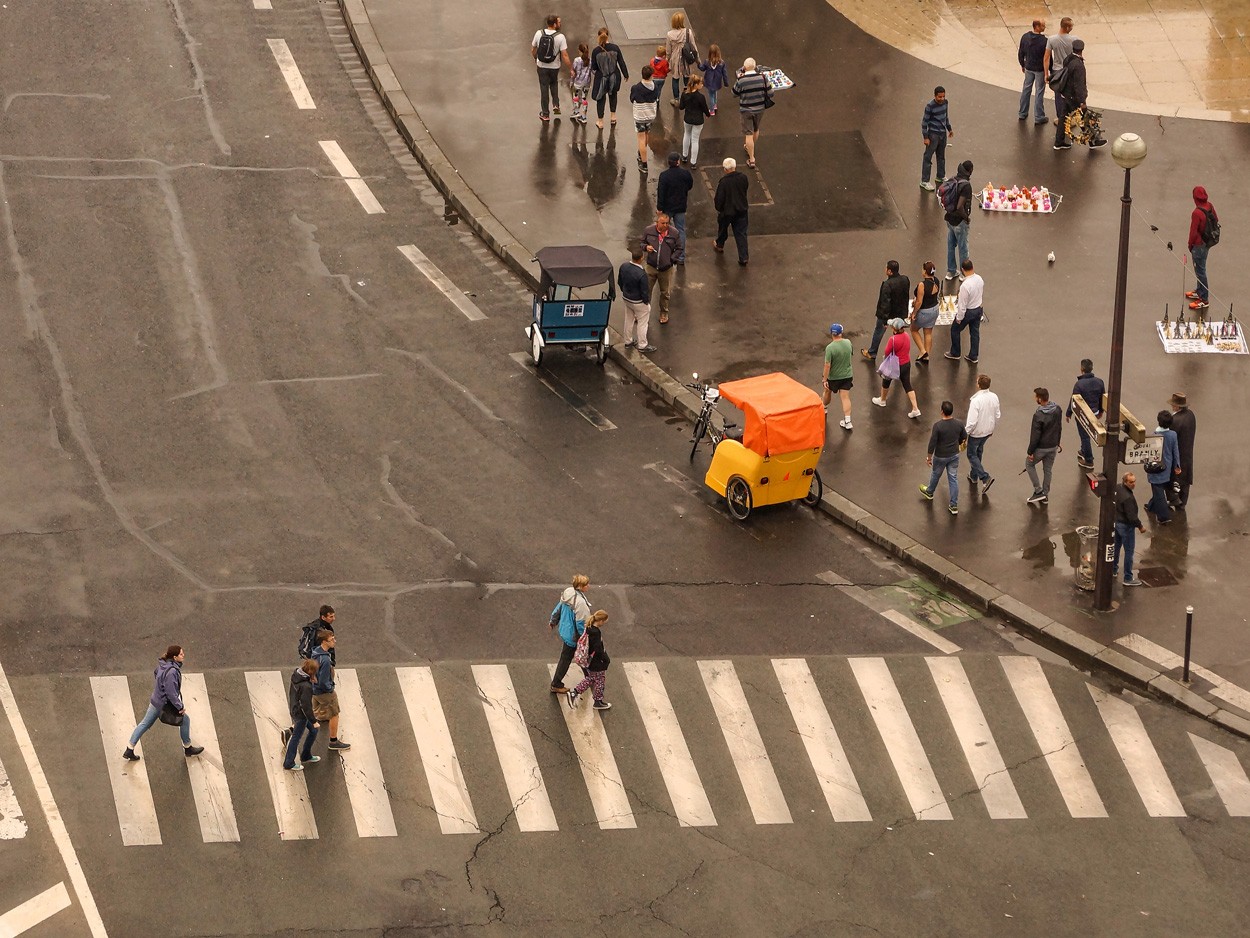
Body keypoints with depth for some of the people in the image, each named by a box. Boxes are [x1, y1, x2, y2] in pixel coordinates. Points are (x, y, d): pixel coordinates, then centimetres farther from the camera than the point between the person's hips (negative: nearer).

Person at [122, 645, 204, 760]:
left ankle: (129, 751, 21)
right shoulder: (172, 671, -32)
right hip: (165, 704, -9)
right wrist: (180, 707, -20)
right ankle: (188, 749, 27)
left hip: (155, 700, 9)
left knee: (145, 724, 17)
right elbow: (171, 693, -30)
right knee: (185, 720, 12)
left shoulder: (163, 664, -4)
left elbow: (155, 674, 17)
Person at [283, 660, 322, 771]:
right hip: (300, 715, -9)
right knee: (296, 737, 8)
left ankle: (306, 755, 38)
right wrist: (314, 721, -16)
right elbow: (306, 705, -25)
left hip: (294, 710, 9)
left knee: (313, 730, 24)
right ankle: (289, 763, 22)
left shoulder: (296, 675, -6)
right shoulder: (306, 686, -32)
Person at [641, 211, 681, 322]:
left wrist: (671, 260, -12)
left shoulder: (674, 233, -11)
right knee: (646, 290, 7)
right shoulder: (649, 230, -9)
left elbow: (678, 249, 0)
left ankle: (664, 313, 35)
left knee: (665, 292, 15)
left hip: (666, 268, 0)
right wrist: (646, 247, -17)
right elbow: (642, 243, 6)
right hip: (651, 266, 0)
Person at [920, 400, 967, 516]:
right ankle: (954, 506, 13)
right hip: (954, 455, 3)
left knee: (936, 475, 23)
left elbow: (932, 443, -20)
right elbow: (964, 438, 4)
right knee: (953, 478, 10)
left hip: (941, 456, -3)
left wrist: (929, 457, -6)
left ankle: (929, 492, 51)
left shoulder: (938, 426, -26)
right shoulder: (958, 424, -13)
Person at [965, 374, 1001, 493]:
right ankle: (974, 476, 42)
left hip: (977, 432, -7)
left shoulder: (976, 401, -31)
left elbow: (972, 421, -28)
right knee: (979, 452, 27)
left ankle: (985, 477, -3)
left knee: (972, 454, 11)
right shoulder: (994, 397, -10)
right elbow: (998, 415, 3)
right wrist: (993, 428, 20)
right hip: (988, 431, 7)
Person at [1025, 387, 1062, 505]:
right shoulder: (1057, 409, -6)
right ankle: (1045, 495, 27)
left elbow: (1035, 435, -22)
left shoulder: (1039, 415, -29)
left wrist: (1030, 452, -12)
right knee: (1047, 469, 19)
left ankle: (1038, 491, 13)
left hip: (1041, 447, -6)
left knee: (1029, 464, 17)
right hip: (1053, 446, 6)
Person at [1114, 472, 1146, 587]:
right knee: (1129, 552, 4)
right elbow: (1132, 516, -27)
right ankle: (1128, 578, 12)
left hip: (1116, 521, 9)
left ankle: (1113, 569, 43)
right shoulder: (1128, 497, -32)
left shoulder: (1118, 489, -5)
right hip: (1126, 526, -9)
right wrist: (1140, 526, -12)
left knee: (1116, 546, 26)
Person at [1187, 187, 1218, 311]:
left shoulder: (1197, 213, -30)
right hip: (1209, 242, 9)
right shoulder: (1210, 206, -5)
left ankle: (1204, 300, 8)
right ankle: (1199, 291, 42)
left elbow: (1193, 232, -22)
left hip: (1199, 245, -9)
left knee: (1200, 270, 1)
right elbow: (1216, 220, 10)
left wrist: (1190, 245, -5)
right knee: (1200, 268, 25)